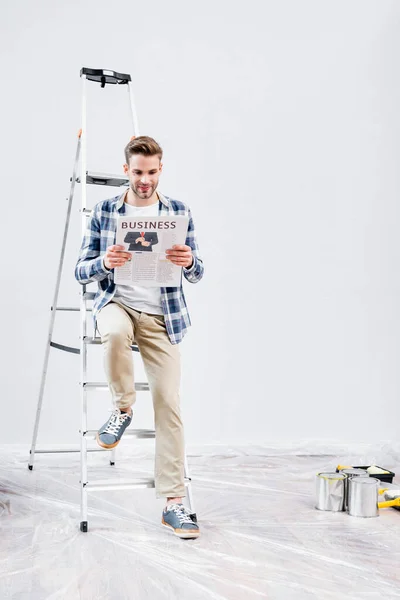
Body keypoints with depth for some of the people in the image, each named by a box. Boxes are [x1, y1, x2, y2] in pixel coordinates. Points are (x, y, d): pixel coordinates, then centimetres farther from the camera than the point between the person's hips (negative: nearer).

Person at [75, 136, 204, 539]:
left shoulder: (180, 212, 4)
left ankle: (173, 502, 4)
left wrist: (189, 261, -21)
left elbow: (197, 275, 4)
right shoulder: (103, 212, 3)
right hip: (117, 303, -1)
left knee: (169, 404, -6)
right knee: (115, 332, -38)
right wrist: (104, 263, -21)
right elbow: (81, 272, 2)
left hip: (162, 316, 1)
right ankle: (122, 409, -9)